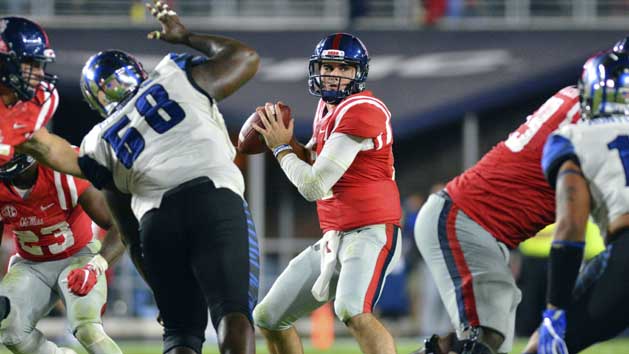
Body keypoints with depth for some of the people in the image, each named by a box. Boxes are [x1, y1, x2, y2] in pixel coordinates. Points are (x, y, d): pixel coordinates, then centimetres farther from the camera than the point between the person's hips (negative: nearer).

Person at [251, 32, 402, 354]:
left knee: (353, 312, -36)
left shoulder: (361, 110, -16)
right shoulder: (328, 106, 13)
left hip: (371, 233, -10)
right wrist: (288, 141, 3)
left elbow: (314, 186, -18)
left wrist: (281, 148, -3)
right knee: (268, 318, 16)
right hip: (333, 239, 10)